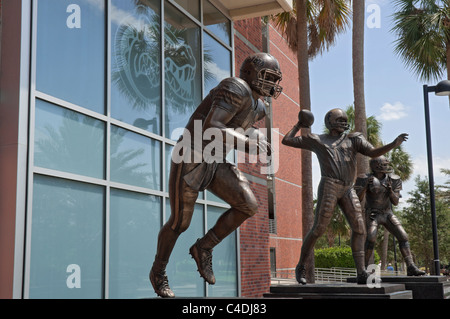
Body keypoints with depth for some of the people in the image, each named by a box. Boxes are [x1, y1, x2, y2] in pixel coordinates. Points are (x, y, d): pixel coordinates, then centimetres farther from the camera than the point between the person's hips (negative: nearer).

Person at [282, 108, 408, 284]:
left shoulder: (353, 139, 19)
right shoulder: (317, 140, 14)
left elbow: (373, 152, 4)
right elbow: (286, 140, 19)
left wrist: (394, 144, -10)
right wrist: (298, 126, 29)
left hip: (348, 190, 4)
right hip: (329, 186, -4)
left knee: (359, 227, -8)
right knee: (318, 229, -8)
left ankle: (361, 273, -8)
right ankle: (301, 267, 7)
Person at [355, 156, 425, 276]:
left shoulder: (393, 180, -6)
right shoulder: (365, 179, -15)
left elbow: (395, 202, -8)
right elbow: (357, 199, -21)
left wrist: (390, 189, -29)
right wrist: (366, 186, -38)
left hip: (387, 214, 4)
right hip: (372, 215, -4)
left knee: (403, 237, -13)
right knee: (371, 239, -26)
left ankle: (411, 267, -13)